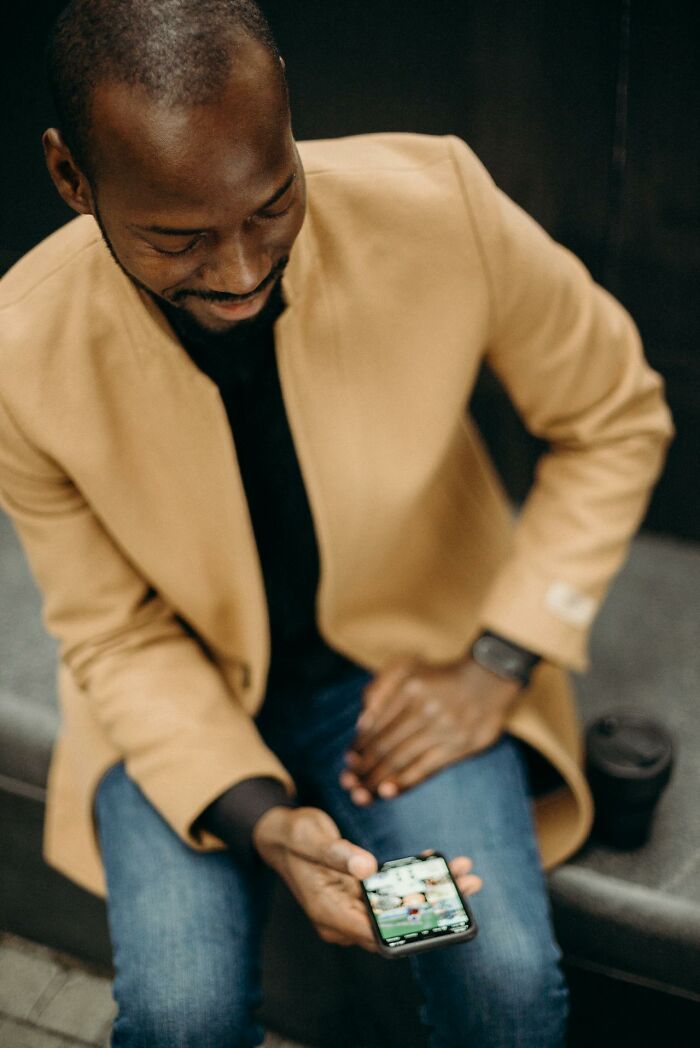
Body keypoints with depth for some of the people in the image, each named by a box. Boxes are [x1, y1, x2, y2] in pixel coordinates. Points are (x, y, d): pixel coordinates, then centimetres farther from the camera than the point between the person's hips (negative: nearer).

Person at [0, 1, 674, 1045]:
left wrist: (500, 663, -13)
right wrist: (256, 813, -26)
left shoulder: (440, 205, -25)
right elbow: (116, 636, -9)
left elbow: (615, 417, -7)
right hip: (182, 691, 1)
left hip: (412, 658, 1)